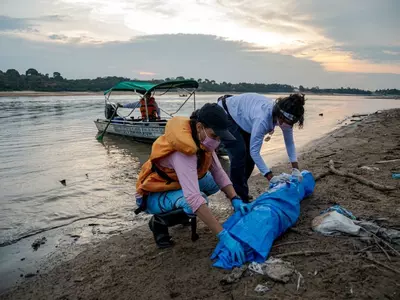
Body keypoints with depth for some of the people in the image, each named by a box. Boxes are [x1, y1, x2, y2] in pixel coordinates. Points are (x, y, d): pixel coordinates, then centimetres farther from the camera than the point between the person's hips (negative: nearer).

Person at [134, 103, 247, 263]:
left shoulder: (202, 139, -11)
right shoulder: (184, 151, -37)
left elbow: (218, 173, -6)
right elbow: (194, 198, -44)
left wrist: (235, 200, -19)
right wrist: (223, 235, -44)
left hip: (174, 185, 8)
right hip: (153, 196, -8)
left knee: (212, 183, -8)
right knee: (196, 203, -32)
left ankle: (181, 212, 14)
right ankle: (159, 221, -4)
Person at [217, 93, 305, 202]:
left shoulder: (284, 117, -18)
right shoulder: (262, 118, -41)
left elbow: (289, 142, -3)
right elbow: (254, 151, -34)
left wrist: (295, 167, -9)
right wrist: (269, 175, -31)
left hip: (241, 118, 8)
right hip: (225, 115, -8)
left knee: (249, 156, 4)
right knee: (239, 154, -17)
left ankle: (242, 192, 20)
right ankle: (238, 196, -4)